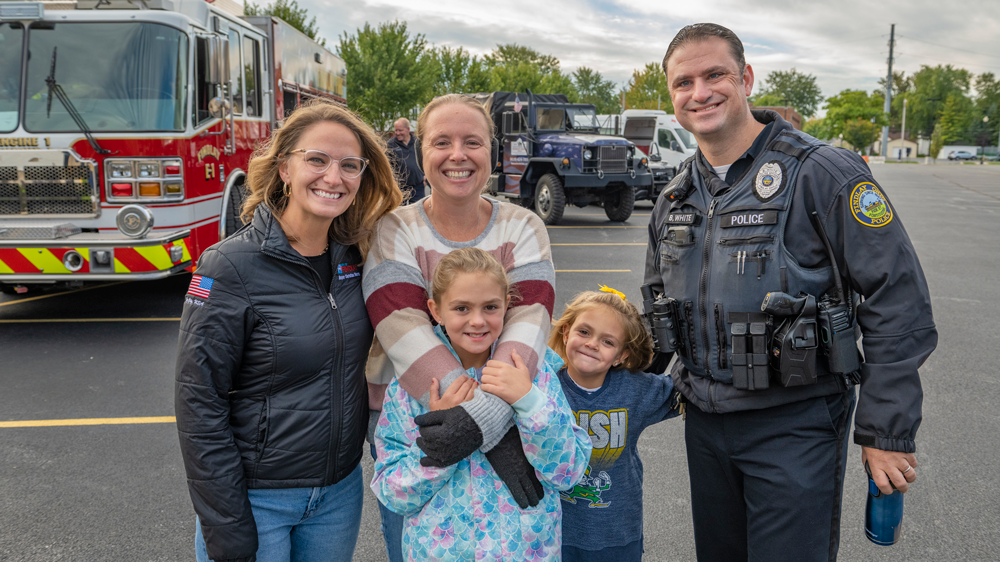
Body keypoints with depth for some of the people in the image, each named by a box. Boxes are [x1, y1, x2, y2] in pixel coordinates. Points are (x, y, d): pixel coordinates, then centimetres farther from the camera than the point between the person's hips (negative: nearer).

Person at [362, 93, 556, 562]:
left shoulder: (523, 228, -2)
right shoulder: (394, 232, -7)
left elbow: (530, 319, -18)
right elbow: (404, 331, -21)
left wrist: (486, 419, -35)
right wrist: (488, 425, -32)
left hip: (510, 417, 2)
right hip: (407, 426, -1)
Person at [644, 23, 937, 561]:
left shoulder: (823, 174, -13)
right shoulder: (674, 197, 7)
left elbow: (899, 304, -14)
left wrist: (888, 432, -15)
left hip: (795, 424, -6)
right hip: (704, 422, 6)